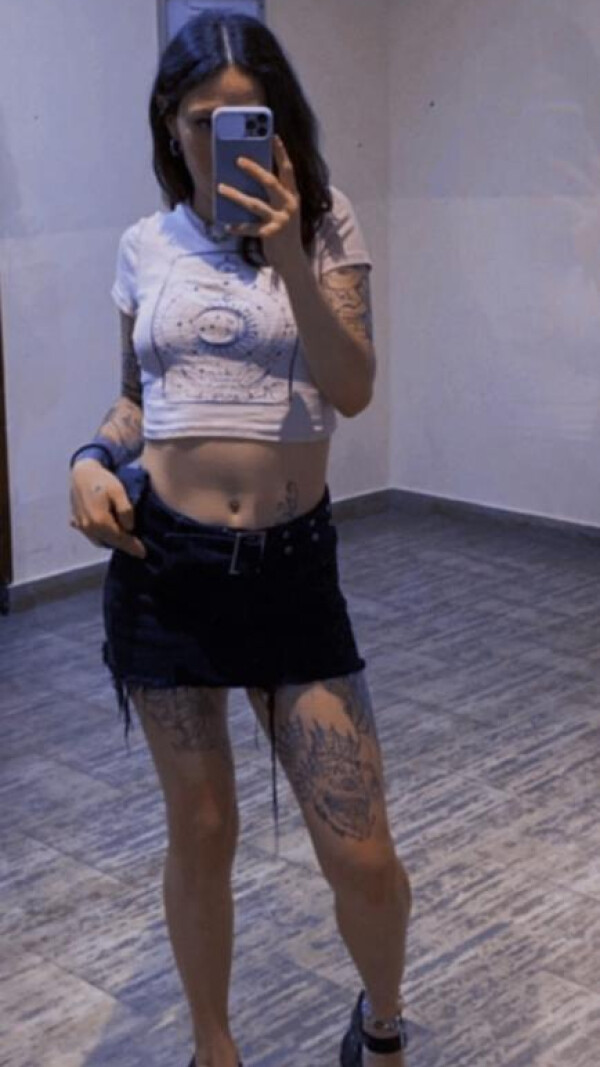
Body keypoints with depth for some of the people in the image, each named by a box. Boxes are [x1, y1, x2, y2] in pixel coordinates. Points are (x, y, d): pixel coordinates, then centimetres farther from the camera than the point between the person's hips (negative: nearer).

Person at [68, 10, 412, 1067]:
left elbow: (353, 390, -13)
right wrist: (93, 458, -5)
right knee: (200, 835, 12)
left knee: (362, 857, 0)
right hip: (162, 559, 2)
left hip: (292, 563, -1)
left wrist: (288, 253, -24)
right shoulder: (145, 246, 6)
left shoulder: (323, 225, -1)